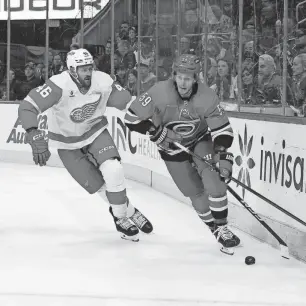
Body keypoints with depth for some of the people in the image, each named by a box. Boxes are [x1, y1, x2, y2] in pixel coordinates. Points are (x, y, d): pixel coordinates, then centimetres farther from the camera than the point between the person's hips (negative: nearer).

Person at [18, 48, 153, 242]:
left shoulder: (103, 82, -21)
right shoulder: (60, 85, -33)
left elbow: (126, 101, -3)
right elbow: (27, 108, -36)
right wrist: (37, 138, -45)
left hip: (95, 131, 2)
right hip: (67, 142, -2)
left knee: (113, 171, -21)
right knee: (99, 186, -5)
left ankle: (121, 216, 0)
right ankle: (128, 211, 21)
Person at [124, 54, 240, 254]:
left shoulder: (207, 97, -25)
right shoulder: (160, 93, -28)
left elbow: (222, 130, -20)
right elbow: (132, 117, -21)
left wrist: (224, 157, -32)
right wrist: (159, 133, -24)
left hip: (201, 141, 0)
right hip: (172, 149, 0)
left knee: (214, 183, -18)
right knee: (196, 193, 3)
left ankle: (222, 228, -4)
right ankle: (214, 229, 24)